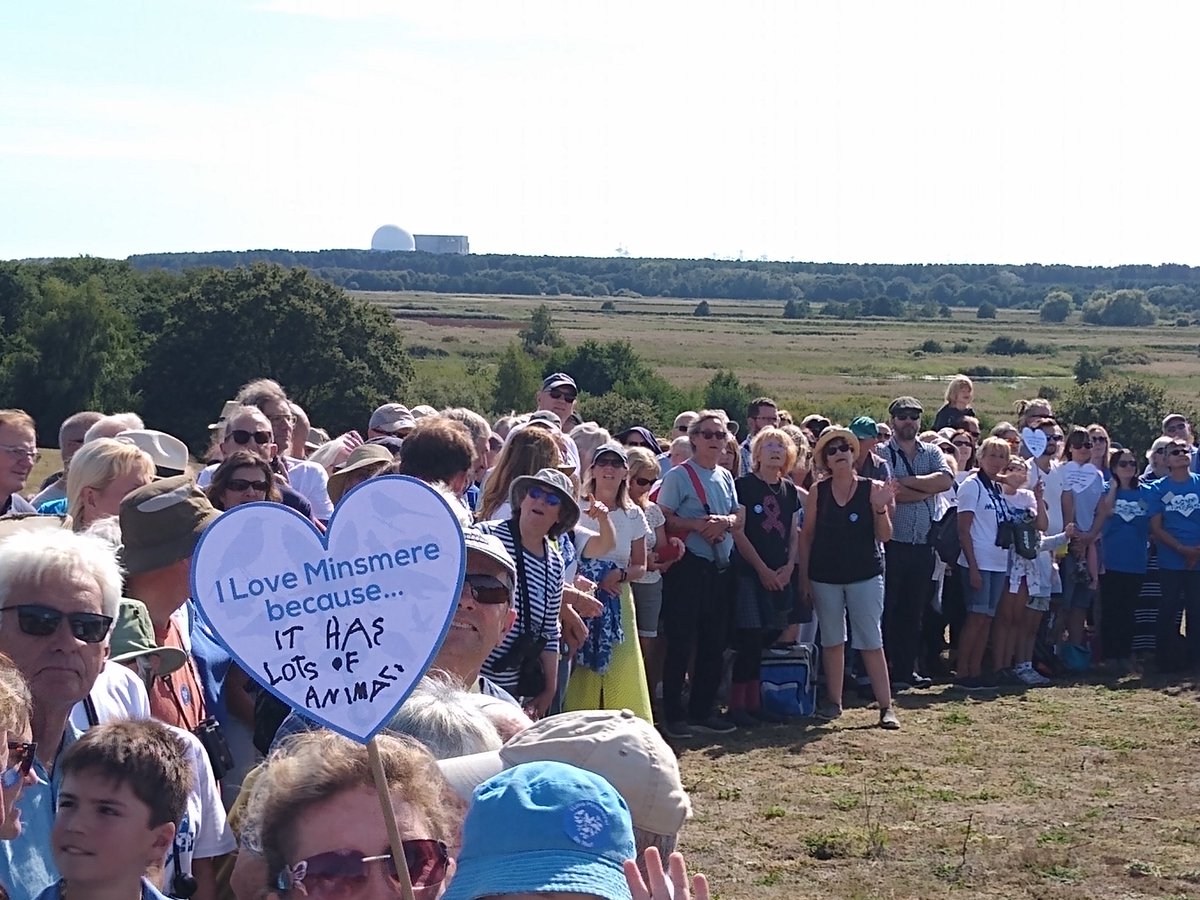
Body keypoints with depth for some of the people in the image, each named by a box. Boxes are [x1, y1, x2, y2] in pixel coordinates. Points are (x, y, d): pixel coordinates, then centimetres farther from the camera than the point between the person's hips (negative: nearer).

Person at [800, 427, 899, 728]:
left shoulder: (873, 489, -1)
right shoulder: (818, 492, 2)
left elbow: (884, 536, -2)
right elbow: (807, 534, 5)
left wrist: (881, 508, -20)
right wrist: (804, 575, 0)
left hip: (865, 575, -2)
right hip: (825, 576, 2)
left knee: (871, 641, -4)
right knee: (832, 641, 10)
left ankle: (886, 706, -2)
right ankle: (834, 701, 20)